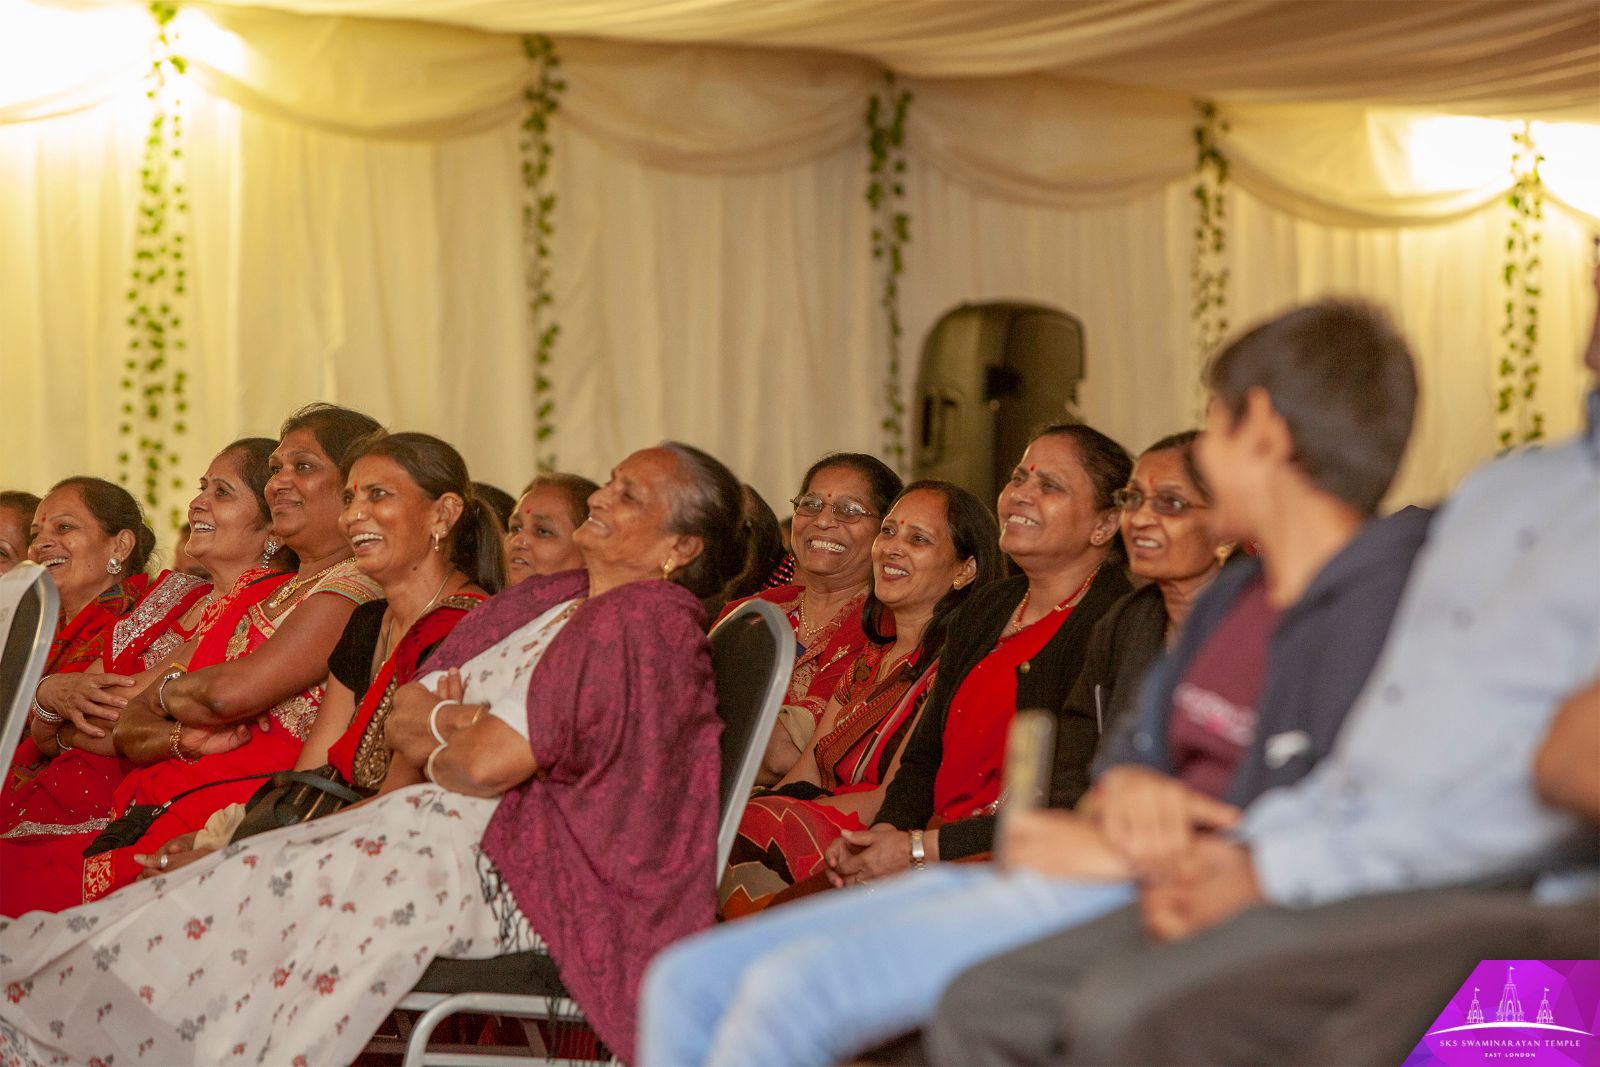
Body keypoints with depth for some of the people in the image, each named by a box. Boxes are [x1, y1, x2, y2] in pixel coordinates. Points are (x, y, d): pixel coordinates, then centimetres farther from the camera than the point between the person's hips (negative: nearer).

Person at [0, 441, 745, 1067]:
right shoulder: (540, 602, 19)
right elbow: (401, 720, 15)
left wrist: (436, 741, 3)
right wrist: (456, 722, -7)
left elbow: (491, 763, -20)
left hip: (516, 869, -9)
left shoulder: (649, 622, -12)